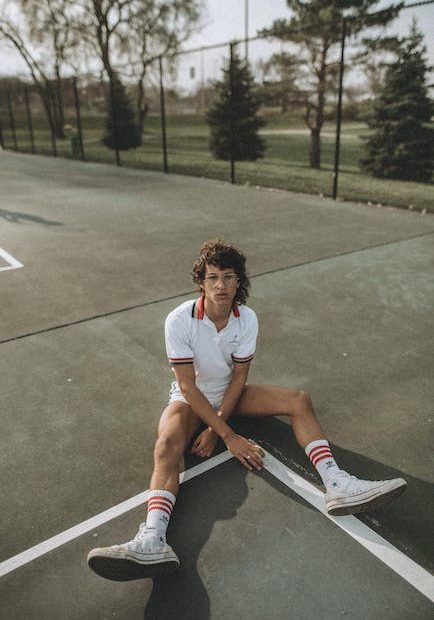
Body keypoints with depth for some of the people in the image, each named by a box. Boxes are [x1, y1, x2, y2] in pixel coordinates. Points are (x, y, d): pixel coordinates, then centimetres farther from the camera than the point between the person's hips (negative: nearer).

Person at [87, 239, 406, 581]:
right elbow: (188, 386, -24)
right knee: (168, 444, -34)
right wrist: (229, 436, -25)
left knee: (299, 400, -13)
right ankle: (152, 541, -52)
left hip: (229, 393, 4)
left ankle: (337, 485, -23)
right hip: (190, 399, -3)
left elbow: (239, 377, -10)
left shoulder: (247, 318, -14)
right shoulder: (179, 320, -24)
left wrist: (214, 429, -18)